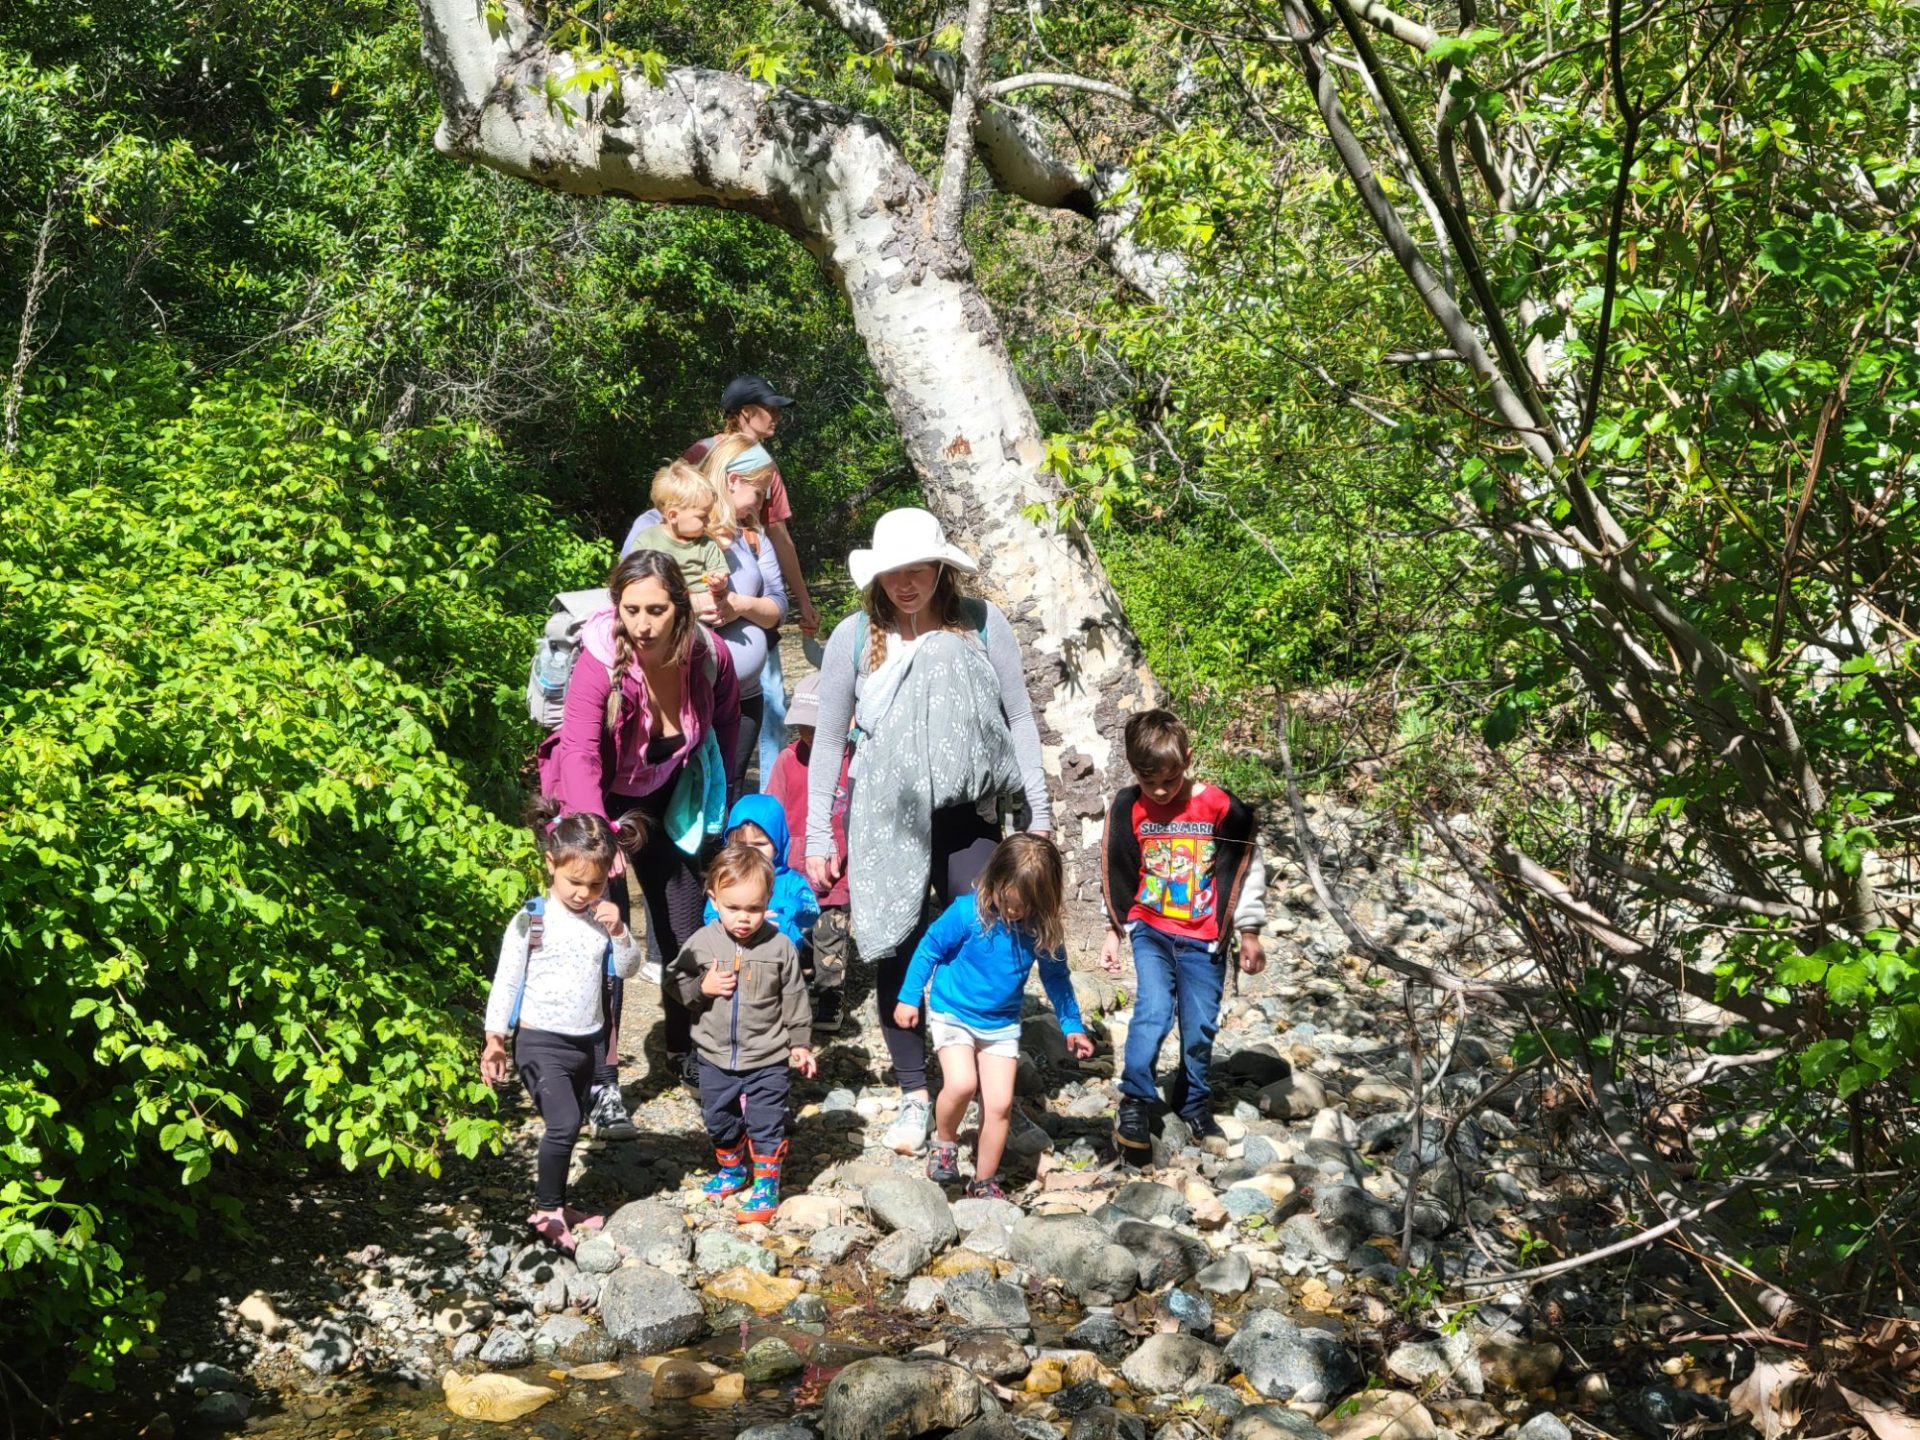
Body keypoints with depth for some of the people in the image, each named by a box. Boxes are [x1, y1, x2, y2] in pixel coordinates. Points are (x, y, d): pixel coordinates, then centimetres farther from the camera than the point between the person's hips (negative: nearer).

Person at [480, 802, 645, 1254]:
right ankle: (546, 1211, -4)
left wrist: (619, 931, -16)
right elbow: (507, 979, -7)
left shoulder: (603, 915, 1)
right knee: (564, 1123, -17)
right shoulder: (531, 921, -12)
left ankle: (556, 1205, 30)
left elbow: (627, 968, 2)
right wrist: (495, 1038, -7)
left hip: (586, 1043, 5)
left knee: (568, 1128, 15)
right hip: (540, 1042, -5)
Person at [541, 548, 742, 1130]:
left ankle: (684, 1050, 32)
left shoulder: (709, 656, -20)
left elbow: (725, 722, 2)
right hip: (598, 801, -4)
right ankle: (602, 1081, -5)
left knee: (684, 927, 9)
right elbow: (579, 756, -43)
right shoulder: (600, 662, -32)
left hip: (664, 799, 4)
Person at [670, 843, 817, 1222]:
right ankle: (731, 1170, 41)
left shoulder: (780, 946, -12)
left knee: (766, 1124, 4)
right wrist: (702, 988, -17)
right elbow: (677, 983, 1)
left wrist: (800, 1042, 0)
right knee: (720, 1120, 19)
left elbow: (794, 998, -3)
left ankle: (766, 1184, 18)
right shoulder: (702, 942, -9)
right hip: (716, 1058, 3)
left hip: (767, 1058, -3)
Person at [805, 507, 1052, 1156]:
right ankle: (914, 1094, 17)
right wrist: (818, 838, 5)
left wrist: (1038, 810, 4)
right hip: (885, 819, 1)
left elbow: (1019, 719, 4)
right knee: (895, 953, 3)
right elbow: (829, 741, 5)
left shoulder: (981, 623, -4)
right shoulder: (855, 635, -3)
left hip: (967, 815, -1)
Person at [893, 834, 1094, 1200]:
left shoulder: (1043, 929, -12)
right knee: (961, 1084, -24)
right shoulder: (967, 912, -22)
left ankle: (984, 1183, 17)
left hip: (1001, 1024, 3)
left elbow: (1056, 977, 4)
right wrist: (908, 997, -4)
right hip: (952, 1014, -3)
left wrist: (1072, 1026, 3)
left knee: (1000, 1104, -2)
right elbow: (929, 950, -7)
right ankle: (943, 1142, 6)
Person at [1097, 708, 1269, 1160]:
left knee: (1201, 1025, 6)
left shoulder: (1220, 807, -12)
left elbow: (1248, 869, -2)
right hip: (1151, 930, 0)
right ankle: (1135, 1102, -10)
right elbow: (1116, 874, 9)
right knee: (1153, 1009, -19)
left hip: (1203, 936, 0)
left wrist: (1249, 933, 2)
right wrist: (1113, 931, 11)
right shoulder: (1128, 809, -4)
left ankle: (1193, 1102, 27)